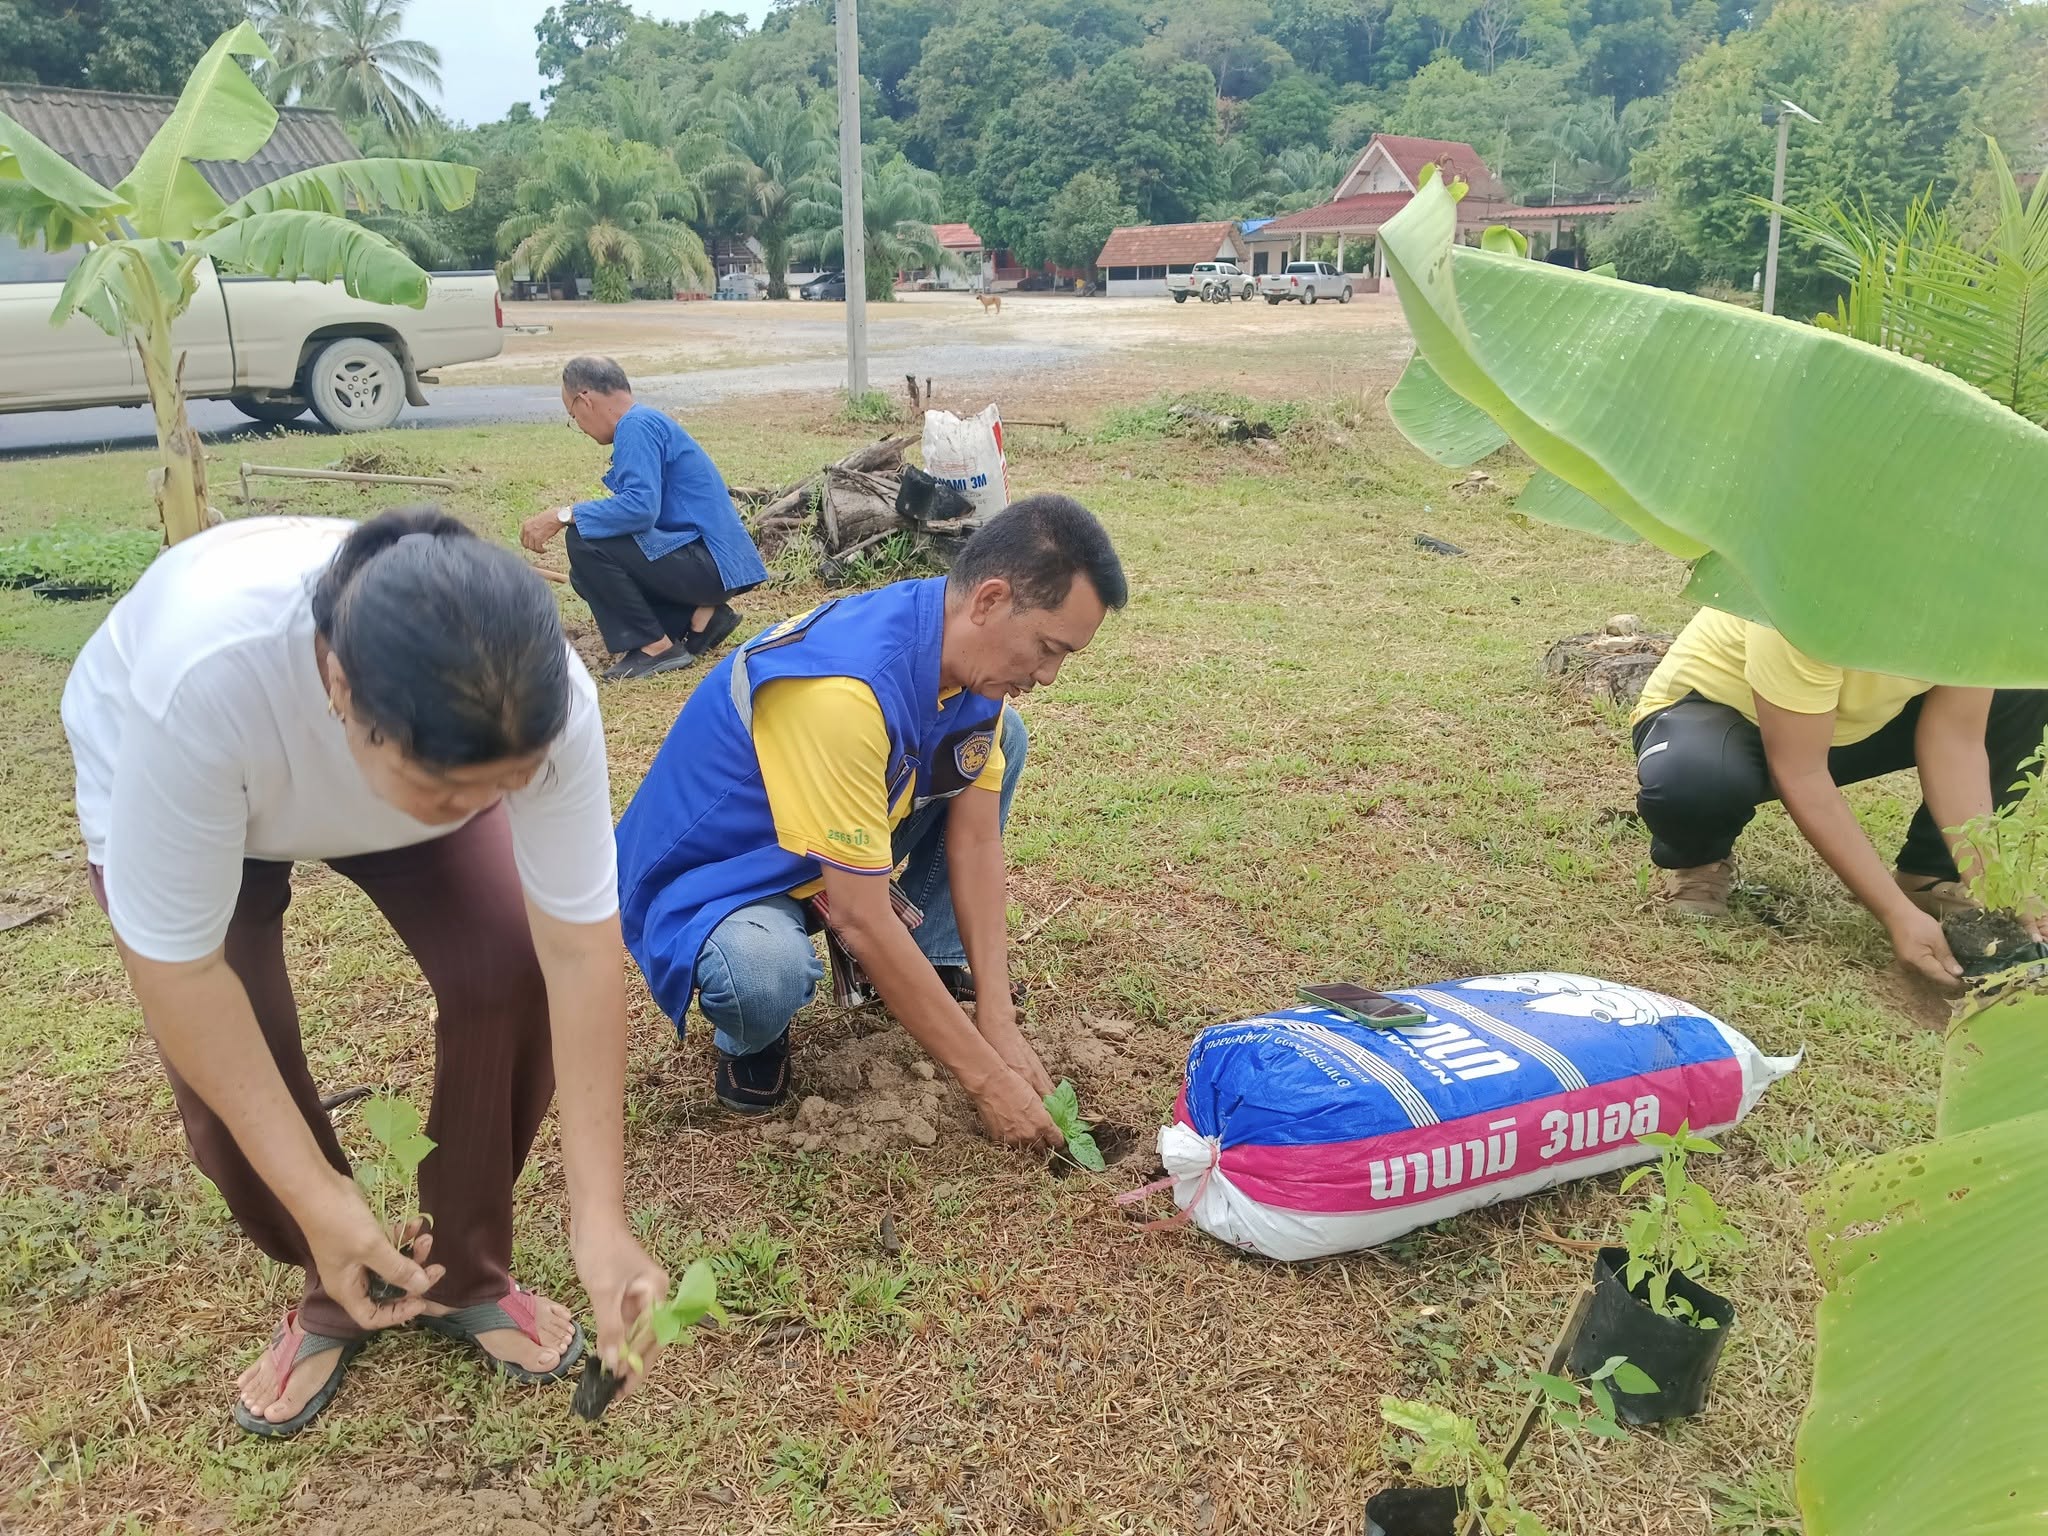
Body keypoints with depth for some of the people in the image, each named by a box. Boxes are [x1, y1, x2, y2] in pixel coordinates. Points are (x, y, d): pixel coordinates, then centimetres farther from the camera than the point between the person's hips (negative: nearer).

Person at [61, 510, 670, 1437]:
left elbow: (577, 950, -31)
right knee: (224, 1059, -18)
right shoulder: (201, 675, -45)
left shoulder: (541, 701, -37)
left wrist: (601, 1215, -30)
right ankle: (333, 1301, 13)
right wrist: (315, 1194, -32)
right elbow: (176, 966, -35)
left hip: (395, 762, 2)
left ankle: (464, 1278, 5)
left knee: (507, 977, -20)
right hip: (168, 778, -1)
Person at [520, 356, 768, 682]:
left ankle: (655, 647, -10)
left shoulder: (637, 425, -13)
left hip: (711, 562, -11)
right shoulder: (647, 422, 19)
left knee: (585, 541, -18)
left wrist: (563, 517, -20)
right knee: (589, 573, 17)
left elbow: (640, 506, -28)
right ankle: (699, 616, 8)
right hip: (718, 564, 11)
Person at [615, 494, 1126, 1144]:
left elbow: (975, 842, -7)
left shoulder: (972, 655, -11)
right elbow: (861, 920, -33)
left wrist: (999, 1024, -12)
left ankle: (933, 958, 7)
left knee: (999, 736, -1)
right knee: (766, 974, -40)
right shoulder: (847, 690, -37)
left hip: (839, 847, 8)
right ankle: (749, 1037, -2)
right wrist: (988, 1079, -26)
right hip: (709, 879, -7)